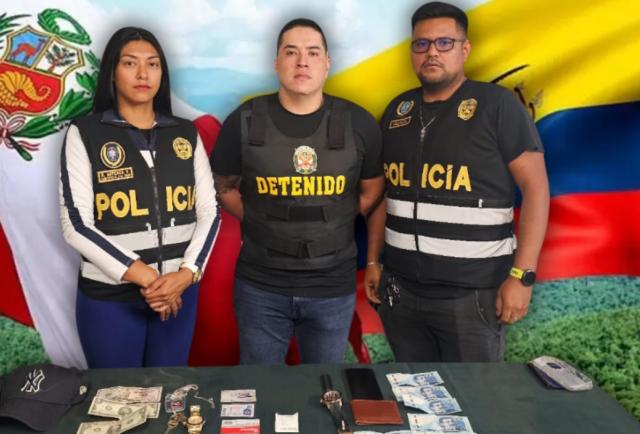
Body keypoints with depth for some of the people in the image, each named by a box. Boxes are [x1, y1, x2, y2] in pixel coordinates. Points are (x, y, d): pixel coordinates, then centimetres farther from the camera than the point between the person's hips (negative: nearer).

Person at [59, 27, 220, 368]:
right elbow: (76, 225, -10)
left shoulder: (186, 133, 6)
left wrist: (186, 273, -11)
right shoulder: (84, 134, -4)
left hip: (178, 289, 3)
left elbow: (209, 212, 4)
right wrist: (143, 276, -15)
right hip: (108, 295, -3)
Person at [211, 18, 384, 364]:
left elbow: (372, 191, 9)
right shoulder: (243, 122, -6)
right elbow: (225, 188, 8)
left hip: (333, 287, 1)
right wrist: (261, 224, 0)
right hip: (260, 286, 0)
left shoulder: (358, 124, -4)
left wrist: (333, 227, 3)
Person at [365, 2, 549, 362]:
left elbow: (536, 187, -9)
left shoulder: (497, 105, -7)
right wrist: (373, 261, 12)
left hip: (471, 293, -4)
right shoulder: (398, 110, 8)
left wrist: (522, 275, -15)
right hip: (400, 288, 5)